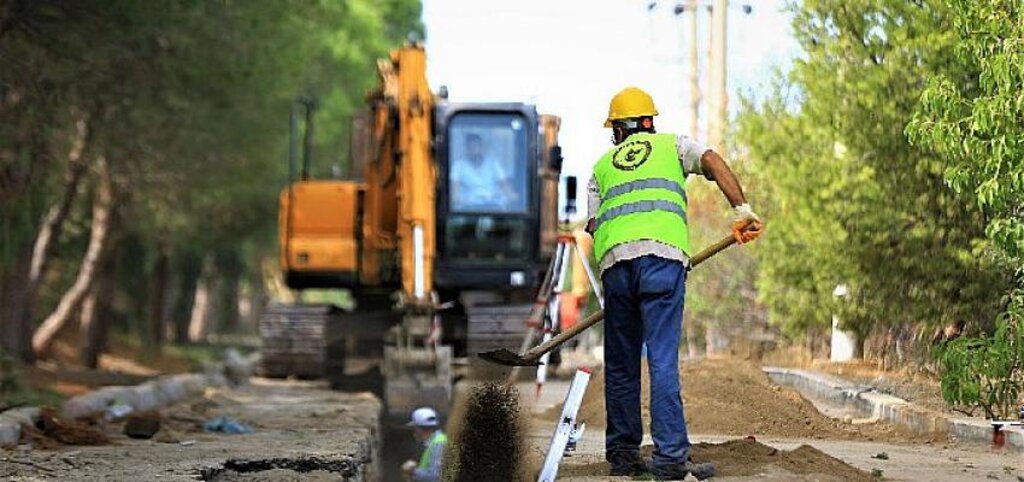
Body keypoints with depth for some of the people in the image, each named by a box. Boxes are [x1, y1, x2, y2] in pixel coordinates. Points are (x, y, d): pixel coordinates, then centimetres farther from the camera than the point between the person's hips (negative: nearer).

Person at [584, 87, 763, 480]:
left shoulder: (601, 167, 28)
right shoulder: (672, 145, 23)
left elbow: (594, 226, 18)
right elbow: (712, 161, 4)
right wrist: (742, 210, -2)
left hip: (615, 261, 2)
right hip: (663, 255, -2)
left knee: (620, 364, 12)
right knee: (663, 361, -6)